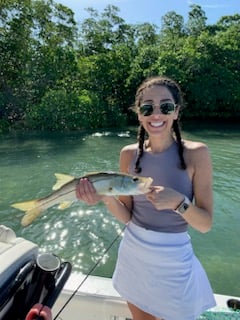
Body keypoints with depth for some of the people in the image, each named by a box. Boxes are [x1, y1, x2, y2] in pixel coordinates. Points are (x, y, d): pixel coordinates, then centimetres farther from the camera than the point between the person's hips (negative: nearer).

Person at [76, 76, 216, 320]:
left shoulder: (196, 153, -15)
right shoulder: (129, 154, -6)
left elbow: (206, 224, -12)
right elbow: (127, 216, -2)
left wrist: (178, 202, -30)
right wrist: (106, 198, -21)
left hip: (173, 261, -2)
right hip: (133, 255, 3)